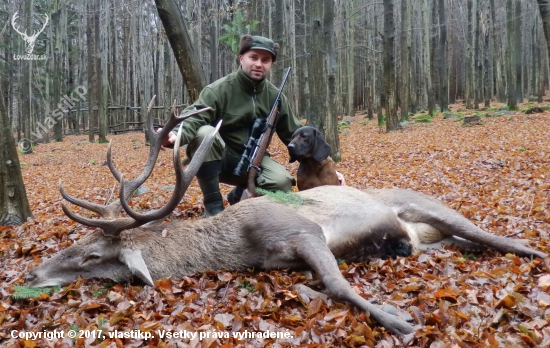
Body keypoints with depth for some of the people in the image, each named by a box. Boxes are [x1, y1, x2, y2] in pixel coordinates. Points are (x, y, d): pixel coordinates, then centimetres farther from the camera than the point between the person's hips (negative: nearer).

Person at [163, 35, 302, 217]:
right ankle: (213, 204, -20)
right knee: (205, 132, -35)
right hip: (219, 159, -3)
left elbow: (295, 134, 7)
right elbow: (194, 119, -28)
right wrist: (176, 134, -52)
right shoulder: (218, 90, -15)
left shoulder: (275, 97, 0)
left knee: (283, 181, -24)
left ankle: (241, 194, 11)